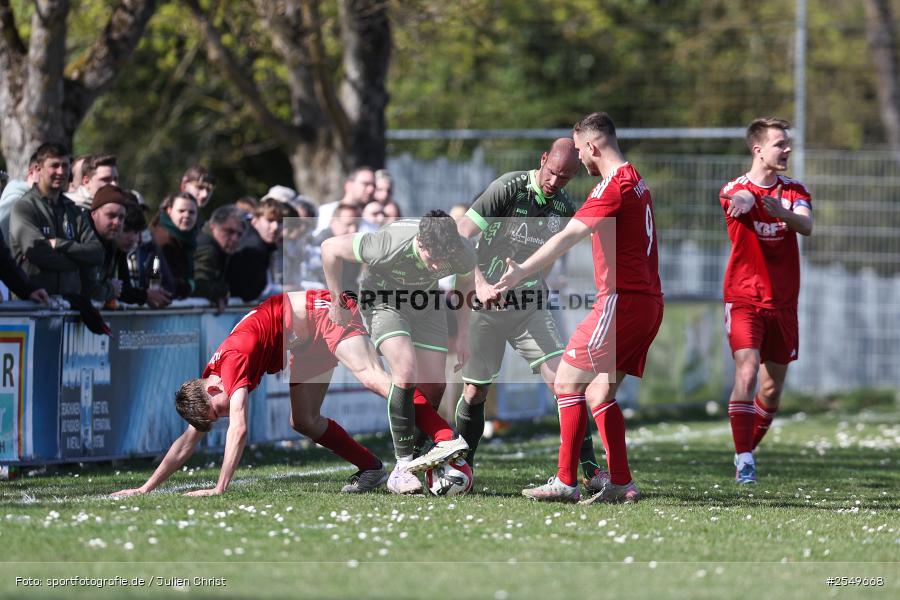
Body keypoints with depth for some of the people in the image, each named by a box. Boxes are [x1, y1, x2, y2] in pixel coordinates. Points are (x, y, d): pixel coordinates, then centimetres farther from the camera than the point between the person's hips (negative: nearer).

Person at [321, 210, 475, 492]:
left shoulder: (463, 253, -25)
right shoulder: (387, 247, -38)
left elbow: (465, 282, 1)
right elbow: (330, 247, -23)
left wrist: (463, 336, 5)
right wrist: (336, 302, -12)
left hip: (424, 305, 5)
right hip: (383, 300, -5)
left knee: (433, 388, -3)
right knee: (406, 370, -24)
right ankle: (403, 467, -17)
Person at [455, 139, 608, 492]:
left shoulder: (563, 208, 2)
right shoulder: (507, 189, -14)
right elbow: (461, 238, -16)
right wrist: (480, 284, -27)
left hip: (529, 304, 3)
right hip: (486, 303, -3)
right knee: (475, 392, 2)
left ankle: (590, 472, -13)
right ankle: (462, 467, 23)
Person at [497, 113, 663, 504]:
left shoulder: (614, 185, -13)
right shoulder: (636, 182, 17)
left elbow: (568, 237, -25)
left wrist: (521, 271, -32)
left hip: (622, 299, -9)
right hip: (647, 302, 9)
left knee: (567, 382, -4)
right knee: (598, 394, 11)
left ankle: (565, 482, -5)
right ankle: (621, 484, 5)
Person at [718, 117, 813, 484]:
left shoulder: (795, 191, 6)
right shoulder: (735, 189, -3)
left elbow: (806, 226, -15)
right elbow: (740, 199, -29)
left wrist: (783, 212, -38)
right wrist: (744, 200, -55)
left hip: (783, 302, 4)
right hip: (744, 299, -4)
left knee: (772, 388, 6)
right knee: (747, 372, -20)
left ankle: (748, 450, 25)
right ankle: (744, 459, -19)